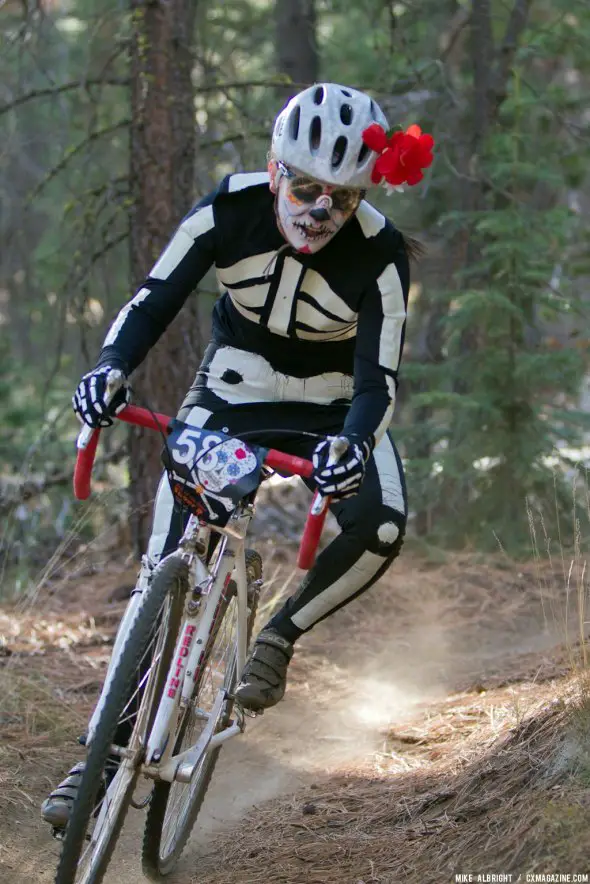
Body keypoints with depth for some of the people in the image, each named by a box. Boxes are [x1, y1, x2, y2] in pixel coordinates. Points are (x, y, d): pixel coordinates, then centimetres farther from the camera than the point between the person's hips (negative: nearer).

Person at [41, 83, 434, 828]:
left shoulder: (379, 255, -25)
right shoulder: (230, 209, -21)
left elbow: (377, 378, -26)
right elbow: (153, 301, -17)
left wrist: (353, 443, -48)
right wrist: (110, 368, -37)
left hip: (332, 408, -1)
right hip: (231, 395, 1)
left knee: (380, 523, -30)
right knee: (166, 566, -10)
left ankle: (278, 638, -5)